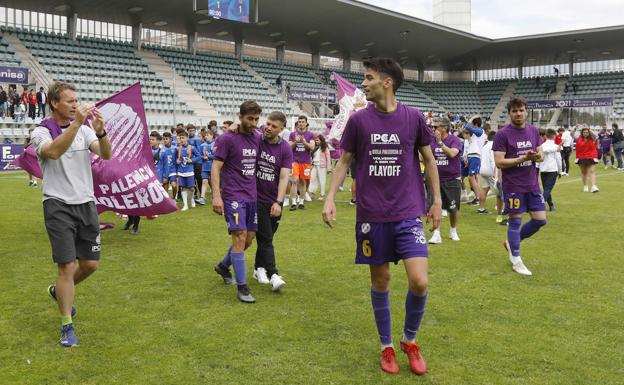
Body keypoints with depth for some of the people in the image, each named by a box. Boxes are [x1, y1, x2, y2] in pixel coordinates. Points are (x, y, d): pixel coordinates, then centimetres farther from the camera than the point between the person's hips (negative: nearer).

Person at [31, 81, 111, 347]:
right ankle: (67, 327, 8)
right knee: (68, 265, -7)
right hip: (59, 206, -5)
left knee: (90, 264, 9)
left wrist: (100, 131, -26)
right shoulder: (41, 132, -6)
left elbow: (106, 155, -9)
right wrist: (76, 123, -34)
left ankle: (59, 291, 39)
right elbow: (53, 151, -28)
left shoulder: (84, 130, 6)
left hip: (86, 203, 5)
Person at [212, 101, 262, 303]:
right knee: (240, 237, -11)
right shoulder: (227, 138, -8)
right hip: (233, 196, -6)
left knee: (249, 239, 11)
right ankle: (242, 287, -4)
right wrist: (216, 195, -19)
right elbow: (215, 167, -9)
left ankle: (223, 266, 36)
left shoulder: (257, 138, 10)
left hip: (252, 197, 7)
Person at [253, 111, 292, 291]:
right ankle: (273, 275, -5)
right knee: (265, 238, -6)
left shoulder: (285, 149, -3)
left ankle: (259, 268, 32)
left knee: (266, 237, 15)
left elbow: (284, 177, -9)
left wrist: (278, 202, -18)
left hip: (274, 201, 2)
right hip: (257, 197, -2)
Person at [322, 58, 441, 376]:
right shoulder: (358, 120, 0)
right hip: (371, 215, 1)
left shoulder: (413, 117, 0)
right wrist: (330, 198, -3)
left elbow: (428, 159, 10)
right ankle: (386, 346, 27)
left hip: (408, 213, 0)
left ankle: (409, 339, 16)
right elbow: (344, 161, 8)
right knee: (380, 281, 8)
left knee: (419, 281, -11)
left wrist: (437, 200, 8)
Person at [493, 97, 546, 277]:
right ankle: (516, 261, 16)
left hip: (532, 184, 6)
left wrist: (537, 156, -12)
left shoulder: (534, 131, 7)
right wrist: (523, 158, -22)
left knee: (540, 220, 7)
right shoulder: (502, 134, -10)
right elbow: (499, 162, -15)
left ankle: (512, 242, 29)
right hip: (513, 185, -6)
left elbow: (541, 155, 12)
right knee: (515, 221, 3)